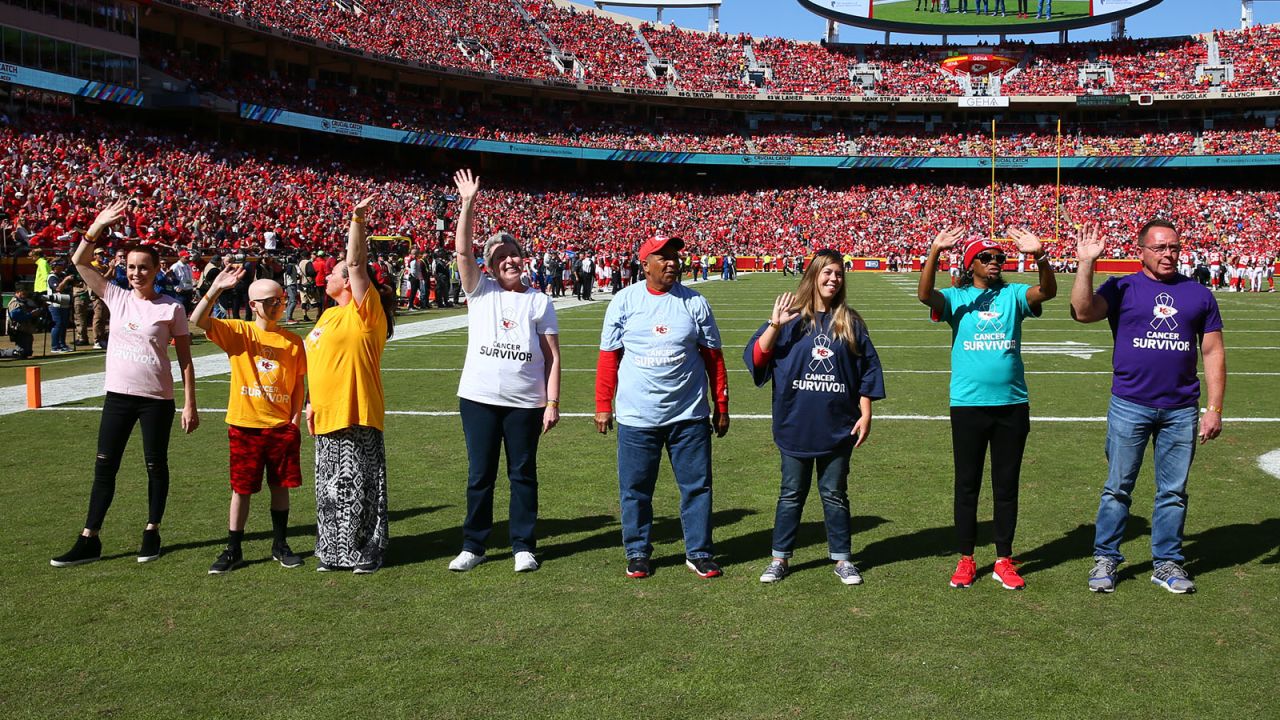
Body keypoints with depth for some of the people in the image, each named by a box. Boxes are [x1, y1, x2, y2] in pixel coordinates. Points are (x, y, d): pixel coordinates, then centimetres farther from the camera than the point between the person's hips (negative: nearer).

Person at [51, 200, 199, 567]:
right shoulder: (116, 298, 4)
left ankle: (152, 532, 24)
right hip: (118, 395, 3)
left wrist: (189, 404, -6)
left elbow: (185, 359, -3)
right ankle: (89, 541, 11)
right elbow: (79, 262, 0)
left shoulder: (172, 308, -5)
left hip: (157, 399, -3)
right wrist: (98, 227, -11)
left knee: (156, 466, 9)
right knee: (104, 467, 5)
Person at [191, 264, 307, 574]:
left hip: (282, 426, 2)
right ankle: (234, 550, 16)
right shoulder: (238, 332, -2)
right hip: (245, 425, -2)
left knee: (280, 486, 10)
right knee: (241, 488, 5)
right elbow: (198, 320, -16)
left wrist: (297, 414, 0)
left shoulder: (293, 341, 4)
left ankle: (280, 545, 24)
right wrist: (216, 288, -26)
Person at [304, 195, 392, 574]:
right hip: (327, 415, 8)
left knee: (359, 485, -2)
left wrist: (358, 219, -27)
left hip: (356, 414, -8)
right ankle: (335, 551, 25)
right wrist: (311, 403, 18)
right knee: (332, 486, 14)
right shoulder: (329, 315, 17)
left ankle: (366, 553, 10)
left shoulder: (365, 311, -8)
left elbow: (357, 262, -20)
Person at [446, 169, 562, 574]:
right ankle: (473, 546, 18)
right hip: (479, 398, 0)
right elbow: (463, 252, -9)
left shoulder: (539, 301, 7)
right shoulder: (480, 292, 7)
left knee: (523, 474, 7)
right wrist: (467, 205, -17)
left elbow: (552, 355, 4)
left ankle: (523, 547, 17)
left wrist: (552, 402, -3)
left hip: (526, 402, 0)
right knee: (480, 475, 7)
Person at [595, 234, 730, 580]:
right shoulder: (624, 301, 0)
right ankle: (637, 552, 23)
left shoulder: (695, 303, 2)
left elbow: (713, 356, 6)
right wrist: (603, 405, 1)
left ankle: (698, 552, 19)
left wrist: (721, 405, 6)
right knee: (635, 488, 7)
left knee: (697, 486, 6)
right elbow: (608, 357, 3)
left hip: (688, 415, 1)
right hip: (636, 417, -1)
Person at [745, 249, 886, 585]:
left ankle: (842, 559, 21)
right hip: (795, 426, -1)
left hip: (838, 428, 1)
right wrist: (775, 325, -19)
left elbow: (867, 370, 6)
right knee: (791, 494, 9)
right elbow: (756, 358, -7)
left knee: (835, 494, 11)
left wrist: (865, 415, 1)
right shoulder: (791, 318, 0)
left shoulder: (850, 322, 4)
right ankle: (780, 558, 20)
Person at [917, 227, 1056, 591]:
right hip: (968, 405, -2)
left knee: (1006, 485, 10)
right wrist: (935, 251, -31)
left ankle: (1004, 561, 21)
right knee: (967, 485, 8)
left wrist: (1039, 255, -31)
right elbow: (924, 294, -19)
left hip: (1012, 404, 2)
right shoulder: (957, 298, 1)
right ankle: (966, 560, 19)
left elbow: (1047, 291, -14)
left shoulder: (1012, 295, 5)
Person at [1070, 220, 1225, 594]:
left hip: (1181, 410, 2)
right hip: (1130, 406, -2)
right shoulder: (1122, 289, 2)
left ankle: (1167, 563, 22)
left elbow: (1213, 352, 9)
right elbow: (1083, 312, -17)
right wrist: (1086, 263, -24)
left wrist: (1215, 408, 3)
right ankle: (1105, 559, 15)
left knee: (1174, 492, 10)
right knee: (1118, 488, 5)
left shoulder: (1199, 294, 9)